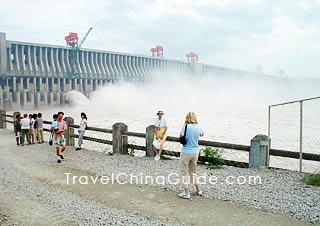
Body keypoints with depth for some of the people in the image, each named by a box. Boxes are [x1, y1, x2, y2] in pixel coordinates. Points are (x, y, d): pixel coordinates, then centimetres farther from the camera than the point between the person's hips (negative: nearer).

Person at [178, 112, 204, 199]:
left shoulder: (186, 126, -15)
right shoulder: (198, 127, -1)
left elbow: (181, 136, -4)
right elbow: (201, 134, 19)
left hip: (186, 152, -5)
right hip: (195, 152, 5)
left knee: (184, 172, 7)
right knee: (193, 171, 22)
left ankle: (186, 193, 10)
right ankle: (199, 190, 28)